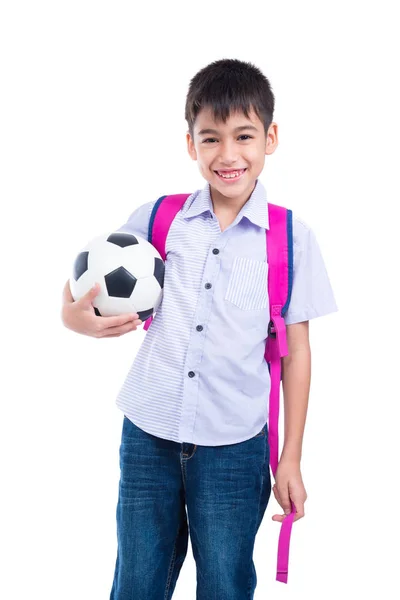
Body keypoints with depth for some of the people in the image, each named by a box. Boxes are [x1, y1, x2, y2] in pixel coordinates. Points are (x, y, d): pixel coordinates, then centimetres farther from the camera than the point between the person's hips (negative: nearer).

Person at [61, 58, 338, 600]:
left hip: (234, 446, -1)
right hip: (147, 434, 2)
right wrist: (75, 317, -14)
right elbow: (93, 283, 11)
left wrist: (291, 459, 1)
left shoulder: (292, 237, -4)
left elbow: (296, 349, 0)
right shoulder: (156, 219, 0)